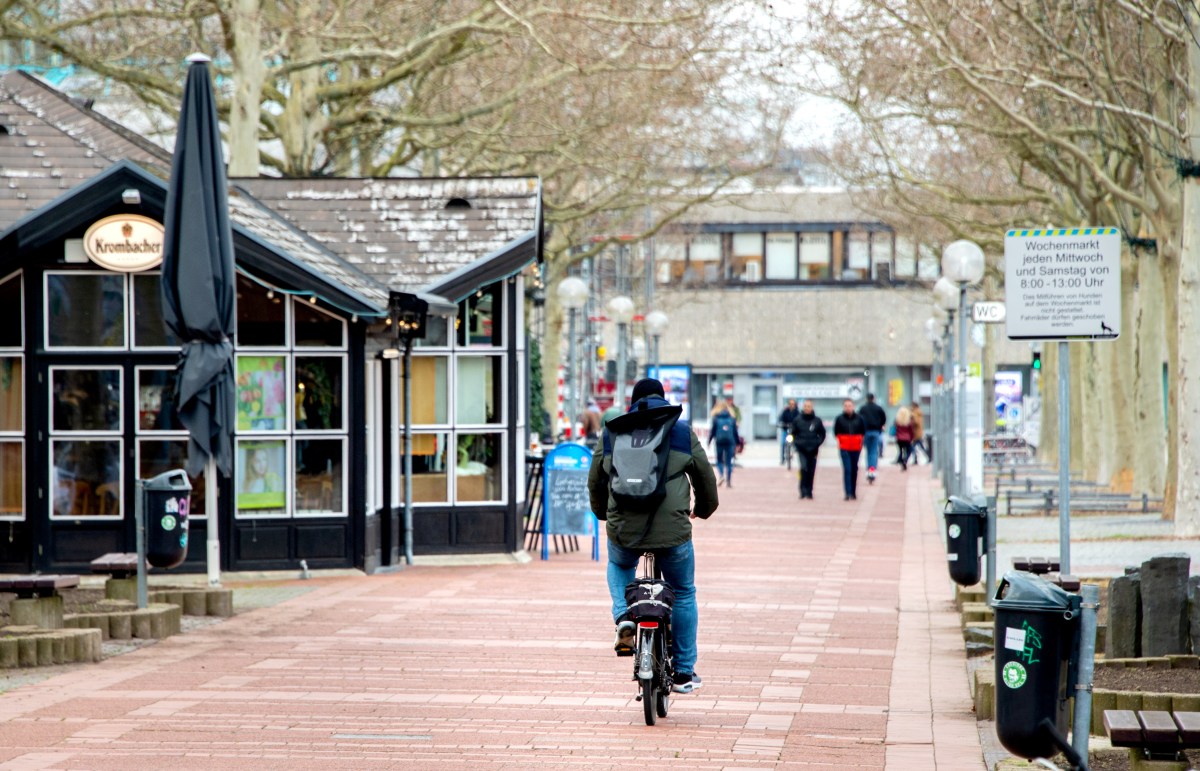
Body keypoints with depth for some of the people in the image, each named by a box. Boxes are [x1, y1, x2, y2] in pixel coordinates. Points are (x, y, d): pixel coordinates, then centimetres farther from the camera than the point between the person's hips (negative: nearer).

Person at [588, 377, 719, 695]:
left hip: (623, 529, 1)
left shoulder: (611, 434, 8)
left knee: (619, 567, 34)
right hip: (672, 531, -1)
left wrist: (603, 513, 36)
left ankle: (623, 617, 7)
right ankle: (684, 672, 20)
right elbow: (705, 476, 14)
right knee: (683, 594, 17)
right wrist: (704, 508, 34)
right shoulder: (682, 432, 6)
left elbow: (595, 481, 16)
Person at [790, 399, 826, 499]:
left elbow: (822, 434, 11)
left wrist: (818, 443, -2)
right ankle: (803, 491, -13)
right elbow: (793, 433, 9)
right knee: (803, 468, -17)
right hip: (802, 449, -2)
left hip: (813, 450, 2)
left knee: (811, 471, 5)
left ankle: (809, 492, 15)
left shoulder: (817, 421, 2)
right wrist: (796, 442, -3)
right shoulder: (797, 420, 0)